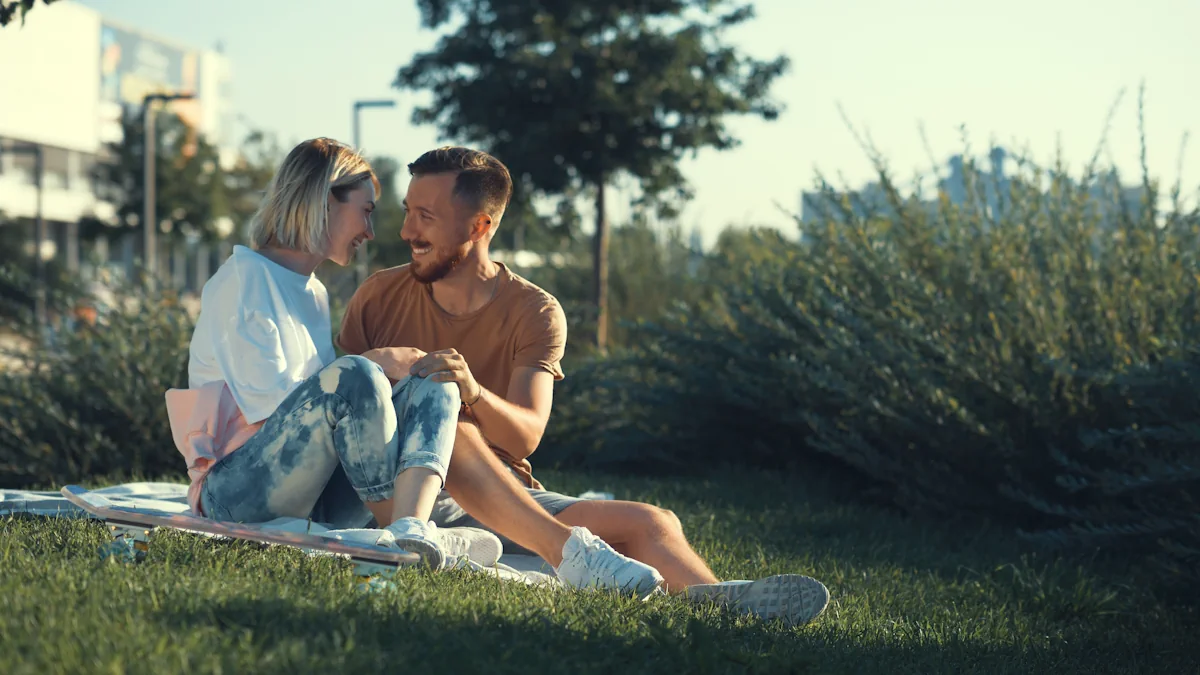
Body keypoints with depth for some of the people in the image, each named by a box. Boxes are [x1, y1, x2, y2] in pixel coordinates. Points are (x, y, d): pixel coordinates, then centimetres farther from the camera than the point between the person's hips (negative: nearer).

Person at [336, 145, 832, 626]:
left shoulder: (534, 312, 2)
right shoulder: (380, 296, 5)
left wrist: (473, 391, -33)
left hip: (513, 499, 2)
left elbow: (526, 435, -12)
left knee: (650, 524, -20)